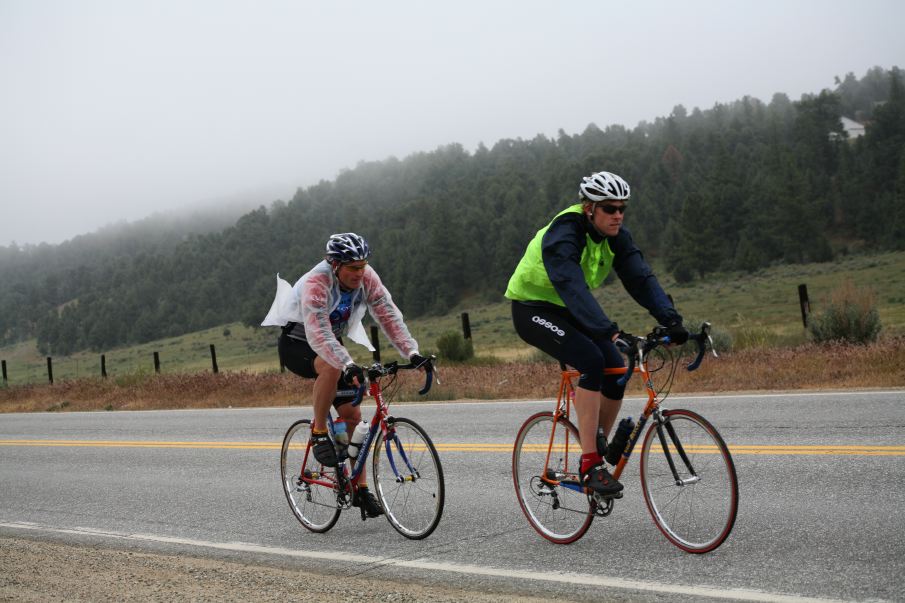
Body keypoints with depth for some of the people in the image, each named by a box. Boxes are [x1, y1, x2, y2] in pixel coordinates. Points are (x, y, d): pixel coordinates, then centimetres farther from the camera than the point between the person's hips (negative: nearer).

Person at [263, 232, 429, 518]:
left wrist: (412, 352, -30)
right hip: (297, 344, -6)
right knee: (332, 367, -39)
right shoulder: (316, 285, -33)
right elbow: (318, 335, -44)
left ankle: (361, 489, 5)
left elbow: (389, 316, -17)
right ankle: (318, 434, -18)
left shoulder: (367, 278, -16)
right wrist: (348, 364, -58)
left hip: (331, 343, 6)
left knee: (352, 414, -3)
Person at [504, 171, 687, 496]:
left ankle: (600, 447, 10)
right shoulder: (563, 234, -28)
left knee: (616, 370, -11)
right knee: (591, 360, -28)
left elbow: (641, 277, -15)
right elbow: (572, 287, -42)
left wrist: (671, 320, -29)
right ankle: (590, 466, -24)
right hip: (533, 309, -7)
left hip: (569, 311, 7)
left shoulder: (615, 237, -7)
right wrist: (609, 330, -54)